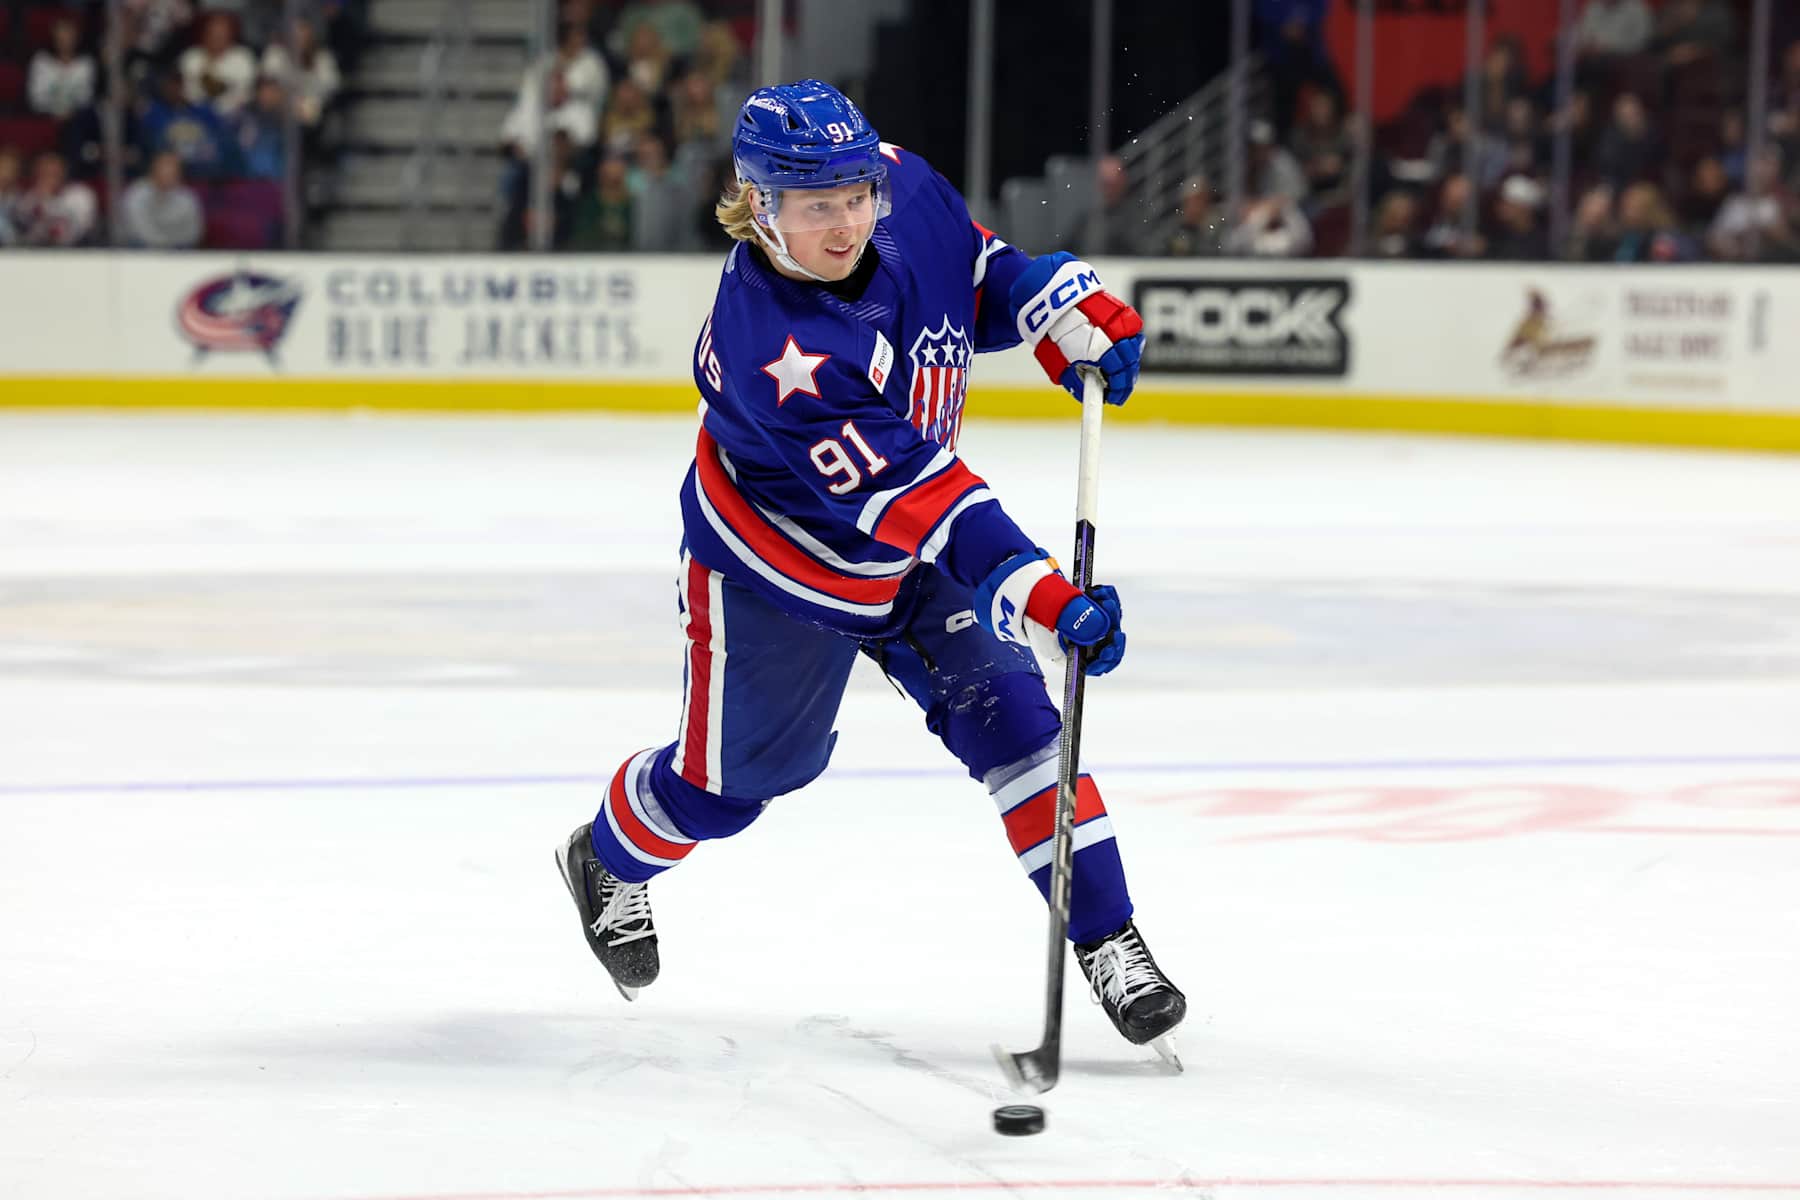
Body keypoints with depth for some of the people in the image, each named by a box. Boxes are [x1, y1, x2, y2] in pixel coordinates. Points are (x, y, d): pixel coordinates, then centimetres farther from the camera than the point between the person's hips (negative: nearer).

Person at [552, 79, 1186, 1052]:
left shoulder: (903, 187, -20)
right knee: (736, 771, 13)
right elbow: (906, 500, -43)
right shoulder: (770, 348, -39)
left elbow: (979, 270, 7)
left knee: (1005, 708, -11)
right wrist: (1041, 598, -48)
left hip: (909, 552, 5)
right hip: (775, 560, -5)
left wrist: (1077, 314, -7)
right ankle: (609, 861, 45)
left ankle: (1106, 938, -4)